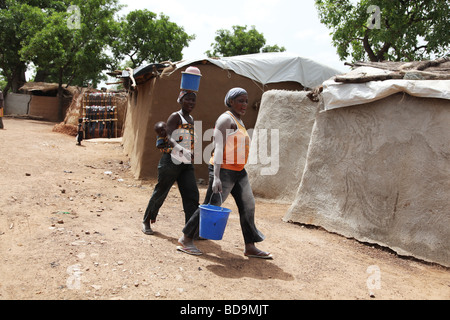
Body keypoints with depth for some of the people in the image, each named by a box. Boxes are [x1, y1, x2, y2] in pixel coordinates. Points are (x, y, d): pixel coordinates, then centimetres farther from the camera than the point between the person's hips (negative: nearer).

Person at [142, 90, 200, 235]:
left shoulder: (191, 119, 16)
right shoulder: (175, 117, -8)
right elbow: (168, 136, -23)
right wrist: (180, 149, -39)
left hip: (186, 163, 7)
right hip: (171, 160, -7)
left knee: (192, 194, -4)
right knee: (160, 192, 4)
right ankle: (146, 222, 23)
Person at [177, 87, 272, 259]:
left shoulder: (239, 121, 17)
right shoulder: (226, 119, -12)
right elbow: (218, 148, -22)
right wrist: (216, 177, -29)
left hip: (238, 171, 9)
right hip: (224, 170, -9)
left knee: (248, 206, 7)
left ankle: (250, 248, 15)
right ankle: (185, 239, 12)